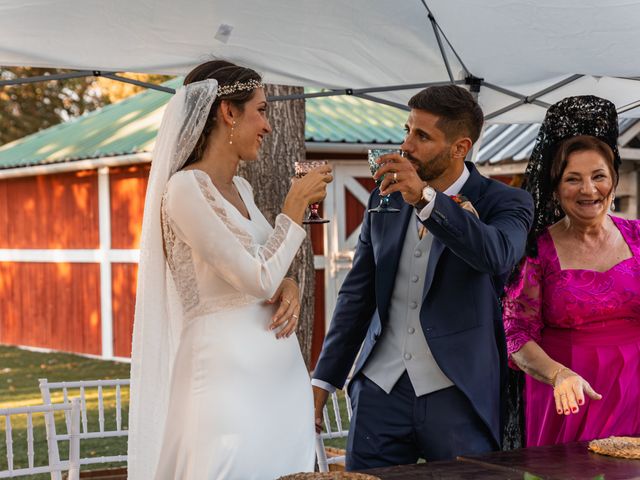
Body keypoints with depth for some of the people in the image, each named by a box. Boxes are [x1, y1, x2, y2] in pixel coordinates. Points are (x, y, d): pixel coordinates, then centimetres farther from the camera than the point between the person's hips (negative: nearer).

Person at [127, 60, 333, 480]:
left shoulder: (241, 189, 13)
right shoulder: (185, 187, -13)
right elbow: (258, 279, -16)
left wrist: (289, 287, 0)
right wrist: (296, 206, -6)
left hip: (280, 368, 8)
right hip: (230, 370, -8)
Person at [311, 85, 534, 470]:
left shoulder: (504, 203, -1)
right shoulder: (385, 199, 11)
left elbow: (499, 255, -25)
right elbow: (357, 294, 15)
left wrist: (425, 198, -30)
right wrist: (323, 381, 11)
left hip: (458, 394, -3)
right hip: (381, 390, 4)